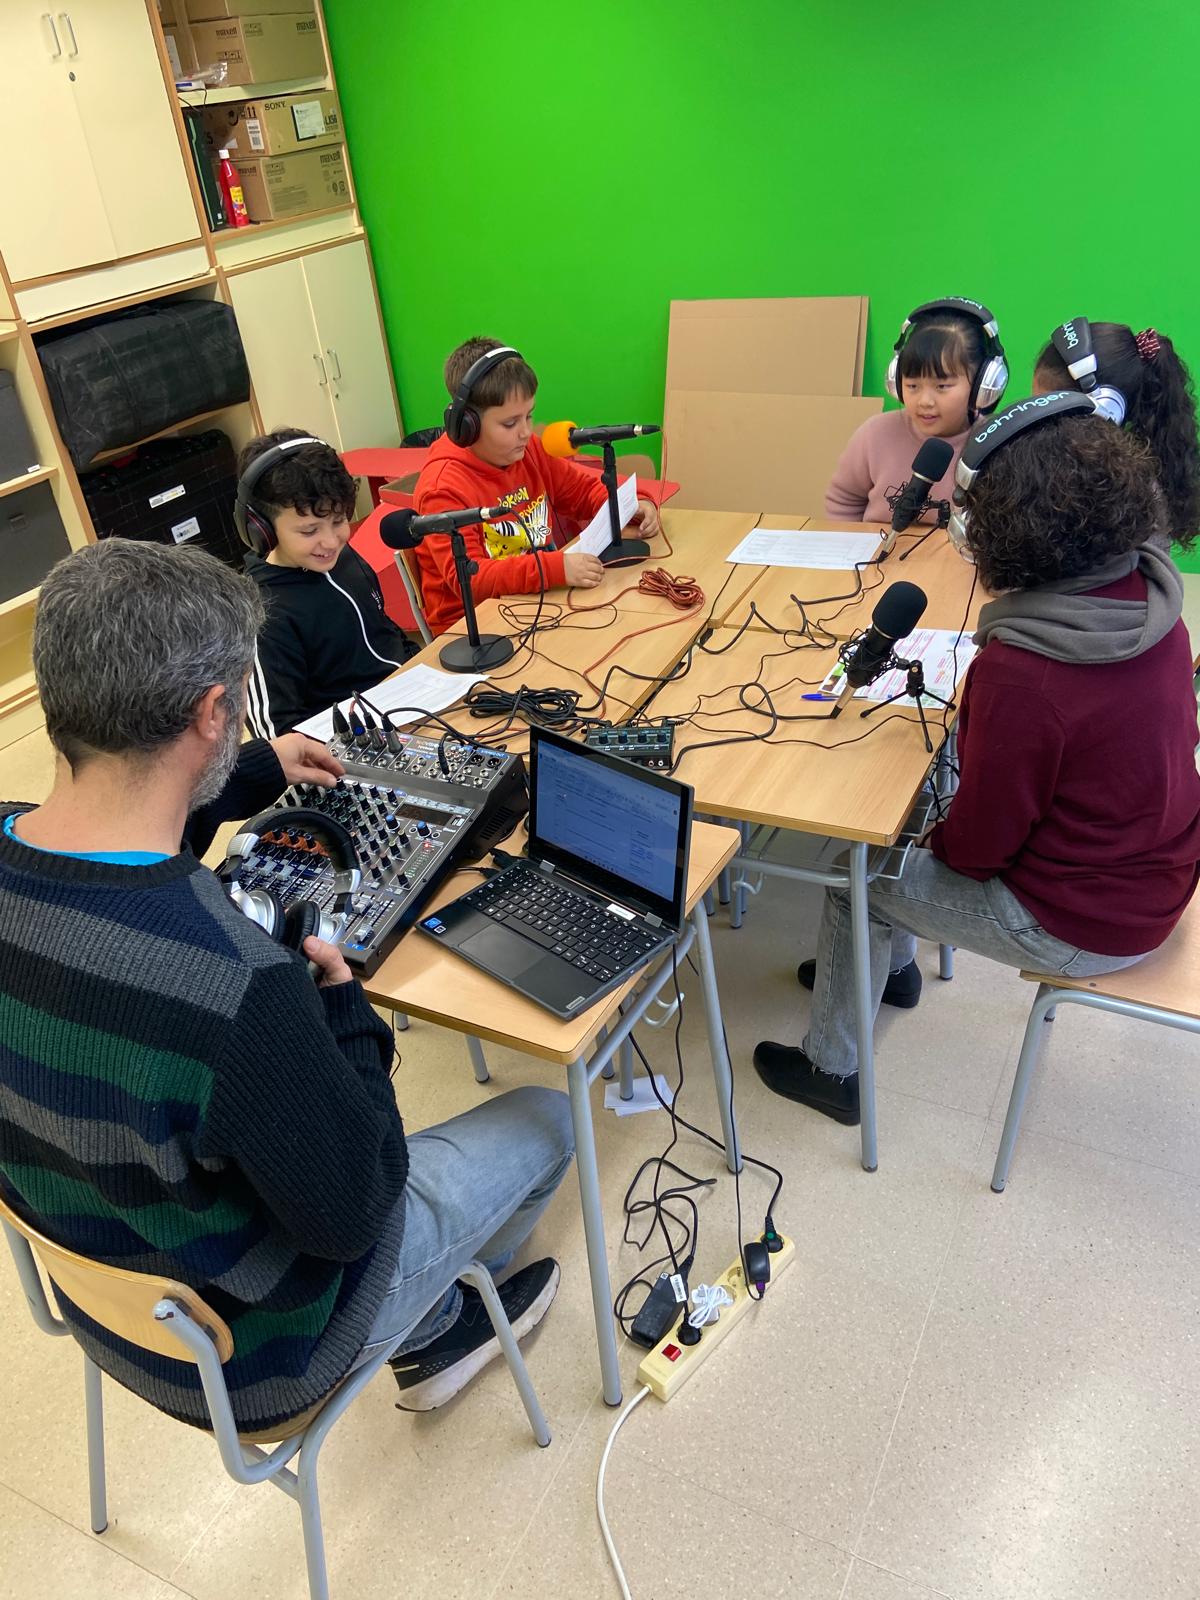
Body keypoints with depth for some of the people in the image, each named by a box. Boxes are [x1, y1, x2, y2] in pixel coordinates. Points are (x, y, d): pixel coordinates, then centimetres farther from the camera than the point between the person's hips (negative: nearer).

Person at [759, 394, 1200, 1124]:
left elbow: (981, 842, -21)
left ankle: (833, 1070, 28)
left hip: (1081, 924, -8)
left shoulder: (1020, 672, -34)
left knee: (856, 879, 9)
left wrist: (928, 838, 0)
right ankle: (889, 963, 48)